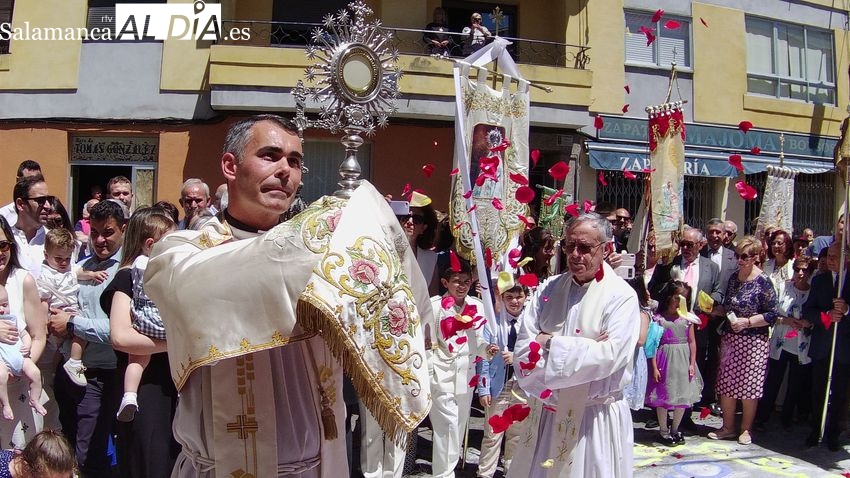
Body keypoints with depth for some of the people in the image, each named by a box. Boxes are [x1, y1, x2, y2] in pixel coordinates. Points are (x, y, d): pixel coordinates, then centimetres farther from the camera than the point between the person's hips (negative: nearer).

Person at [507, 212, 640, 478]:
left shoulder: (622, 297, -9)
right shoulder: (546, 291, 0)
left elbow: (610, 356, -21)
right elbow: (523, 354, -7)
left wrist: (550, 343, -14)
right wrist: (585, 350, -17)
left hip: (596, 419, -3)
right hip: (545, 414, 3)